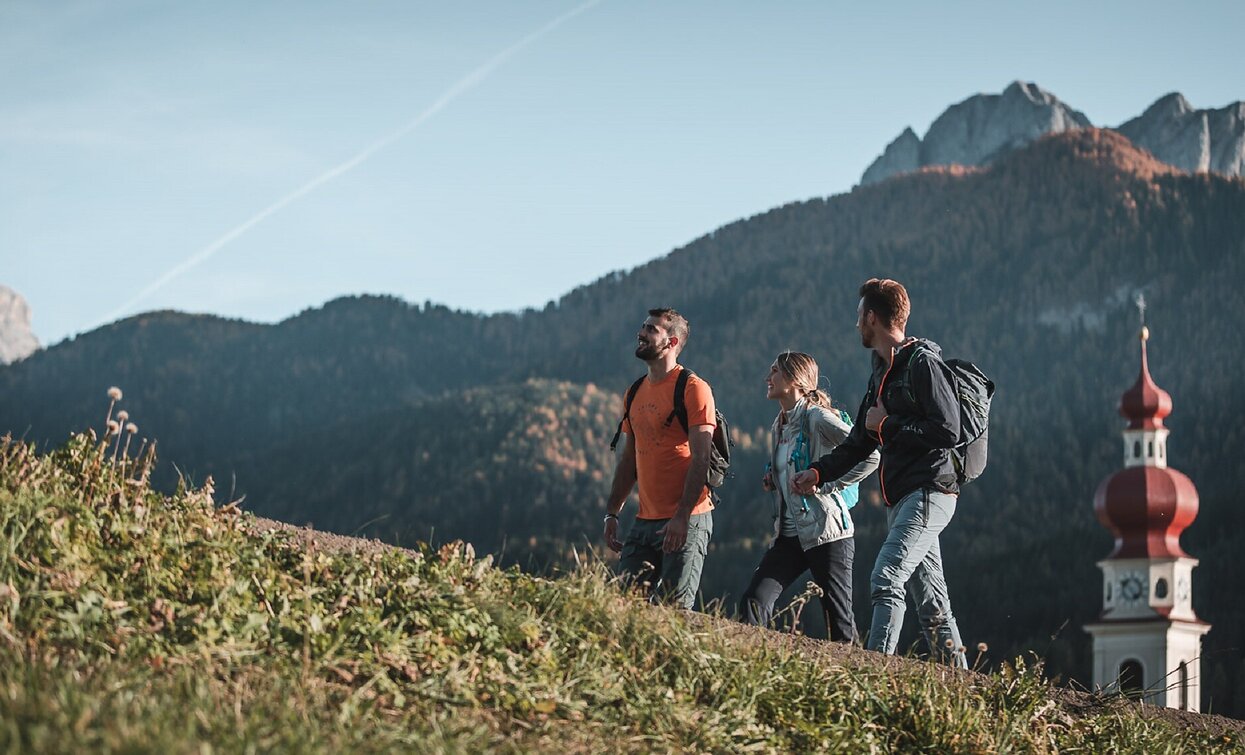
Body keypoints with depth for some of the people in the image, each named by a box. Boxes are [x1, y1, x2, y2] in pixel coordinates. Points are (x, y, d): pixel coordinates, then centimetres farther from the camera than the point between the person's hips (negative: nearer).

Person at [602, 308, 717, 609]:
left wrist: (682, 517, -21)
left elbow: (700, 459, -14)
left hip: (686, 521, -7)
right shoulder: (636, 393, 16)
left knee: (674, 608, -8)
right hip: (644, 522, 7)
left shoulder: (693, 389, -7)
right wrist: (611, 513, 15)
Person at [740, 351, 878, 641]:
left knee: (839, 618, -3)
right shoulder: (779, 425, 16)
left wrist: (827, 485, -15)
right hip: (789, 534, 8)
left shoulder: (817, 417, -9)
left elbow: (869, 456, -16)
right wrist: (772, 479, 10)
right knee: (752, 602, -6)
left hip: (826, 532, -8)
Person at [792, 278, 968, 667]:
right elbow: (858, 442, 25)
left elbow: (947, 430, -19)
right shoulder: (882, 373, 20)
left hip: (929, 493, -10)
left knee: (885, 580, -21)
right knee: (930, 599, 8)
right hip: (901, 499, 10)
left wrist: (886, 426, -9)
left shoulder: (923, 362, -9)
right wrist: (818, 471, 11)